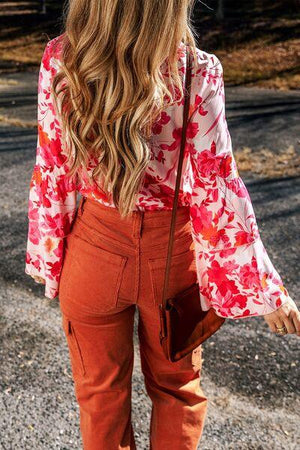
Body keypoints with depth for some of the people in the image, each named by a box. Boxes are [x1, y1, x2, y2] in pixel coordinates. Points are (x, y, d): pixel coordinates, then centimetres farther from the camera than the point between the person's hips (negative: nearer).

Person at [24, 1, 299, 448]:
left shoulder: (59, 60, -14)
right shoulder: (197, 74, -20)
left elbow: (51, 174, -7)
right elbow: (215, 191, -16)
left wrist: (48, 258, 8)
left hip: (94, 247, 2)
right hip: (172, 253, -1)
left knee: (100, 392, 24)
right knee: (176, 385, 25)